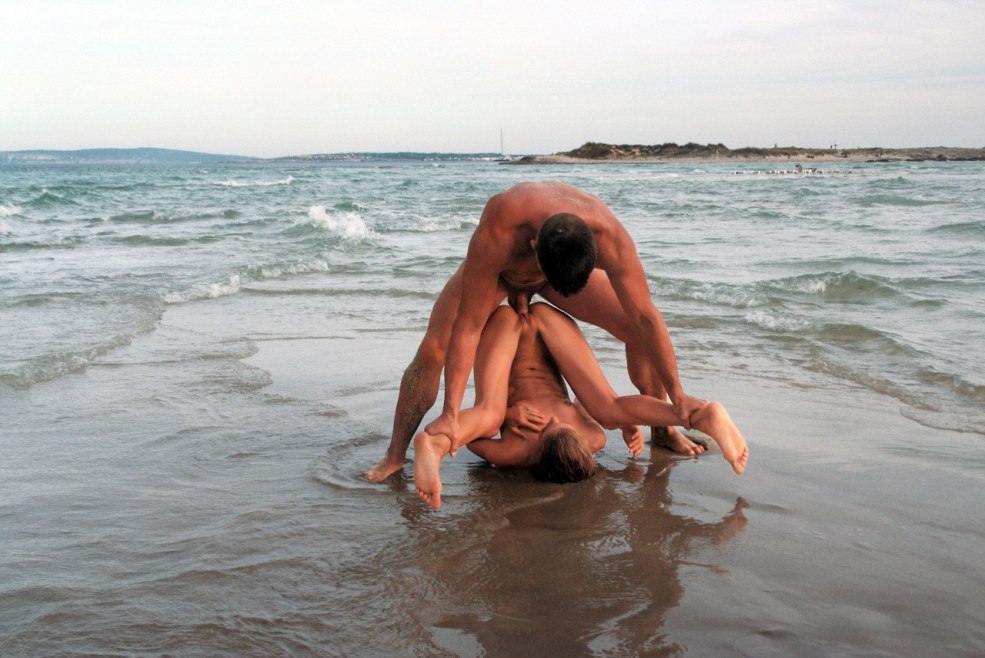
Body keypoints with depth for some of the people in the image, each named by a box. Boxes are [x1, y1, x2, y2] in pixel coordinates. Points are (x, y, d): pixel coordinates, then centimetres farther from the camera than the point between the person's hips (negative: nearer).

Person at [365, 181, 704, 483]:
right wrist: (450, 415, -40)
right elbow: (468, 326, -41)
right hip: (494, 269, -2)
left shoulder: (609, 237, -41)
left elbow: (647, 317, -30)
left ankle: (662, 431, 14)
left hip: (562, 259, 2)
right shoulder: (496, 234, -47)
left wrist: (677, 396, -25)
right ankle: (394, 455, -1)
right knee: (433, 349, -19)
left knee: (639, 332, -11)